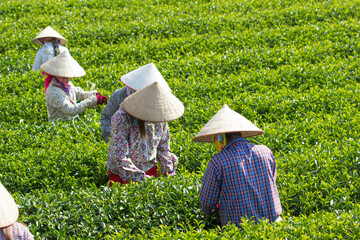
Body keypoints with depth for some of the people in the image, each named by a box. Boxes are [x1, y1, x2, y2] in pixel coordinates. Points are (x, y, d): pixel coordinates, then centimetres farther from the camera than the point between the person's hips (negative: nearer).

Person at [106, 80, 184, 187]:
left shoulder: (160, 119, -5)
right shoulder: (121, 118, -23)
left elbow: (163, 148, 8)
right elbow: (119, 156, -23)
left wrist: (169, 173, -2)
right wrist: (139, 178, -25)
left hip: (149, 169, 4)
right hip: (122, 173, -4)